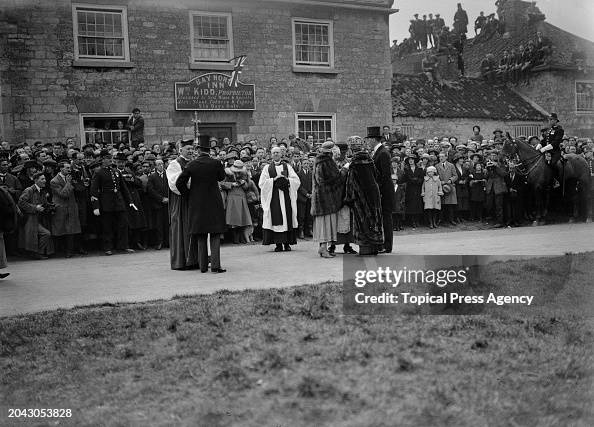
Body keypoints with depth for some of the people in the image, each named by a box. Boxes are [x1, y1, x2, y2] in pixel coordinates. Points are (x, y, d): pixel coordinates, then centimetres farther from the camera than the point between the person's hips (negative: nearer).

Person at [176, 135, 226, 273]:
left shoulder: (191, 165, -4)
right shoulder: (216, 163, -7)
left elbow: (179, 183, -4)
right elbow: (222, 177, 10)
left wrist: (188, 194, 8)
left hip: (197, 204, 2)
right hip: (214, 202, -2)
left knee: (201, 237, 10)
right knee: (215, 234, 3)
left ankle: (203, 265, 13)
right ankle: (215, 265, -5)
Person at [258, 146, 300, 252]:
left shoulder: (287, 167, 14)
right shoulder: (267, 168, 10)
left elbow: (297, 181, 6)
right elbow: (262, 183, 0)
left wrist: (287, 179, -10)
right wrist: (274, 179, -10)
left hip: (286, 197, 1)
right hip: (273, 197, -1)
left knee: (287, 219, -2)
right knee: (276, 219, -6)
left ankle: (287, 243, 3)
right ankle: (278, 243, -3)